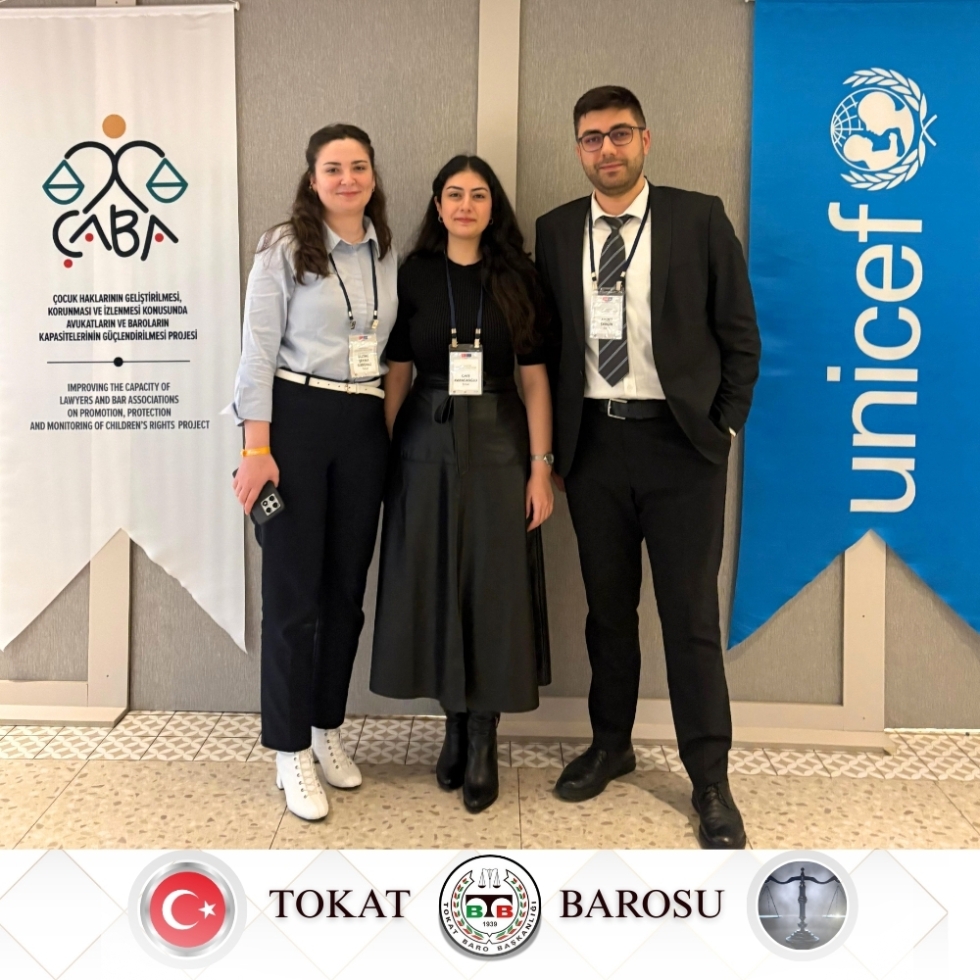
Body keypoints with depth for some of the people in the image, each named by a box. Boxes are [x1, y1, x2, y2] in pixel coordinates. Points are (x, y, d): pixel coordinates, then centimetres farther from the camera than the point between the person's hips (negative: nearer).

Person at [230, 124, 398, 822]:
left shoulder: (389, 254, 10)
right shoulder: (285, 248, -4)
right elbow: (258, 349, -8)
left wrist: (392, 431, 9)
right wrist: (257, 449, -15)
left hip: (364, 428, 5)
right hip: (296, 420, -5)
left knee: (347, 587, 11)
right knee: (293, 590, 0)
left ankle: (328, 727, 28)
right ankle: (291, 750, 13)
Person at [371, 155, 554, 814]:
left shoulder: (517, 279, 3)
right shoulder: (414, 276, 5)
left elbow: (535, 376, 0)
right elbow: (397, 373, 5)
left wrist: (541, 466, -6)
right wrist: (383, 456, 0)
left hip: (497, 448, -1)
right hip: (427, 447, 1)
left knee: (493, 592, 2)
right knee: (434, 588, 6)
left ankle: (483, 741, 15)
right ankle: (455, 724, 24)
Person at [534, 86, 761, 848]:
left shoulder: (699, 219, 0)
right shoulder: (555, 231, 8)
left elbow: (739, 334, 2)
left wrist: (725, 427, -2)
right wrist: (553, 443, 4)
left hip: (679, 443, -3)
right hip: (592, 443, 3)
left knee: (691, 614, 1)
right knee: (608, 607, 14)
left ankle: (710, 778, 15)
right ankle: (610, 744, 32)